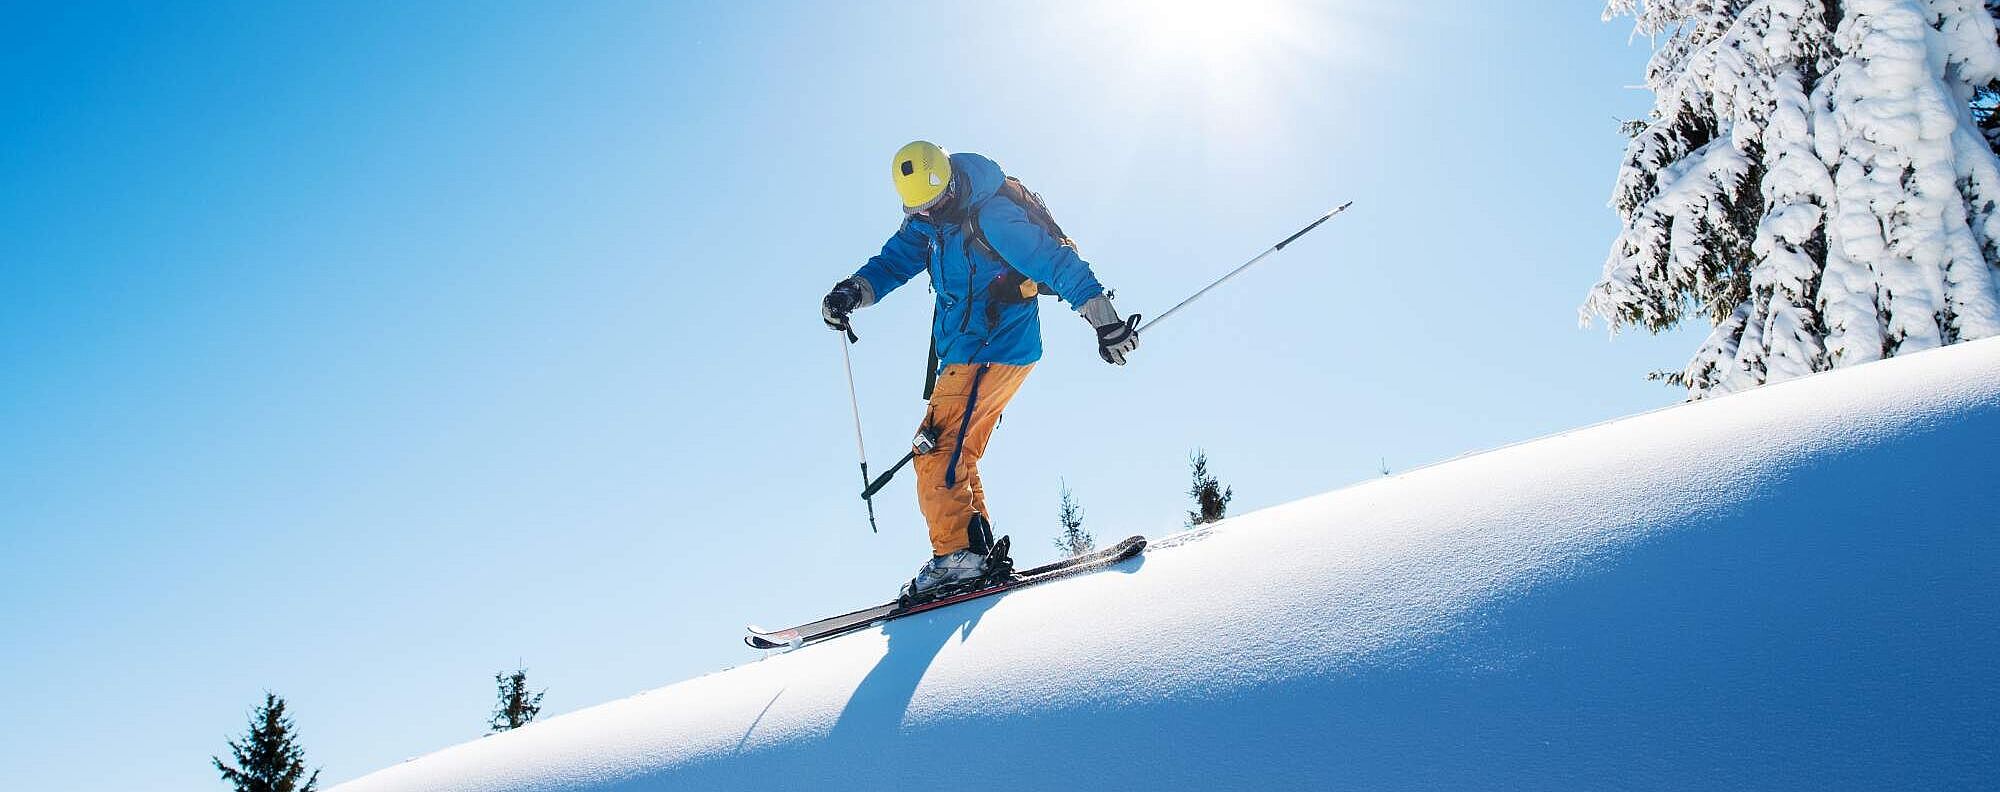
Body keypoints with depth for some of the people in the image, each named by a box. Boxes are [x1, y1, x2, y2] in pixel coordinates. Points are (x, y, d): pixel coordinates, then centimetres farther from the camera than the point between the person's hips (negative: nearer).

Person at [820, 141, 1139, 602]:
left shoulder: (991, 217, -18)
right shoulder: (928, 220, 8)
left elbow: (1057, 263, -19)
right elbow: (895, 261, 9)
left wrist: (1104, 320, -20)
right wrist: (853, 291, -12)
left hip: (994, 352, -10)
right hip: (966, 355, 10)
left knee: (937, 450, -15)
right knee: (955, 458, 10)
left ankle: (955, 555, -16)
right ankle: (982, 554, 11)